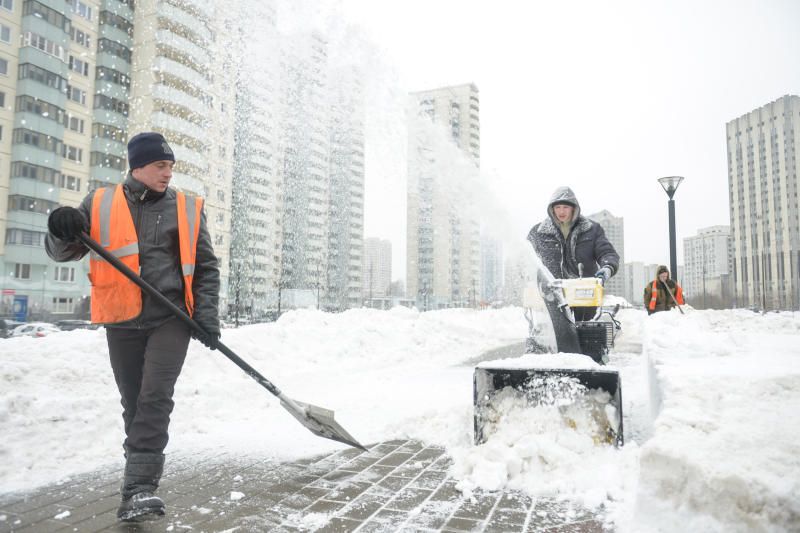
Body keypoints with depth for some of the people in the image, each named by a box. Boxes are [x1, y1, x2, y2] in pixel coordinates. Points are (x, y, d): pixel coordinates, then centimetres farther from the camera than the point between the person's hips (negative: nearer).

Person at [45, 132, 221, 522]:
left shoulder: (188, 209, 5)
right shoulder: (100, 204, 6)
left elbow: (206, 267, 7)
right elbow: (62, 253, 8)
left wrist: (207, 315, -4)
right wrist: (63, 232, -16)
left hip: (172, 318, -1)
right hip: (122, 320, 2)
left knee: (156, 397, -12)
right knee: (133, 402, 12)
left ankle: (139, 486, -9)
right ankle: (141, 472, 31)